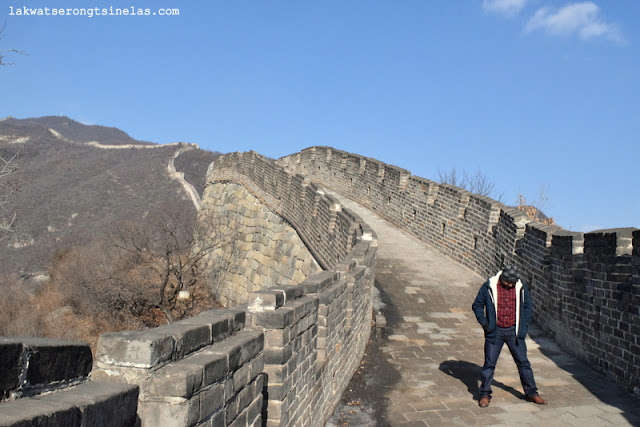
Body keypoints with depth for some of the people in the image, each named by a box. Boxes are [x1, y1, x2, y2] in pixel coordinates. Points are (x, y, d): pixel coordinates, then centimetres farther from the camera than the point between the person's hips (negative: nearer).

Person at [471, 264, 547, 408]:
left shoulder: (521, 287, -3)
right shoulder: (489, 286, -10)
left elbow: (527, 307, 10)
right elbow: (477, 305, 0)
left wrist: (523, 328, 2)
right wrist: (484, 323, -9)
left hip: (514, 331, 2)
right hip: (495, 331, -2)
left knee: (523, 362, 9)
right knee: (489, 363, 3)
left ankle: (532, 393, 24)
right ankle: (485, 394, 15)